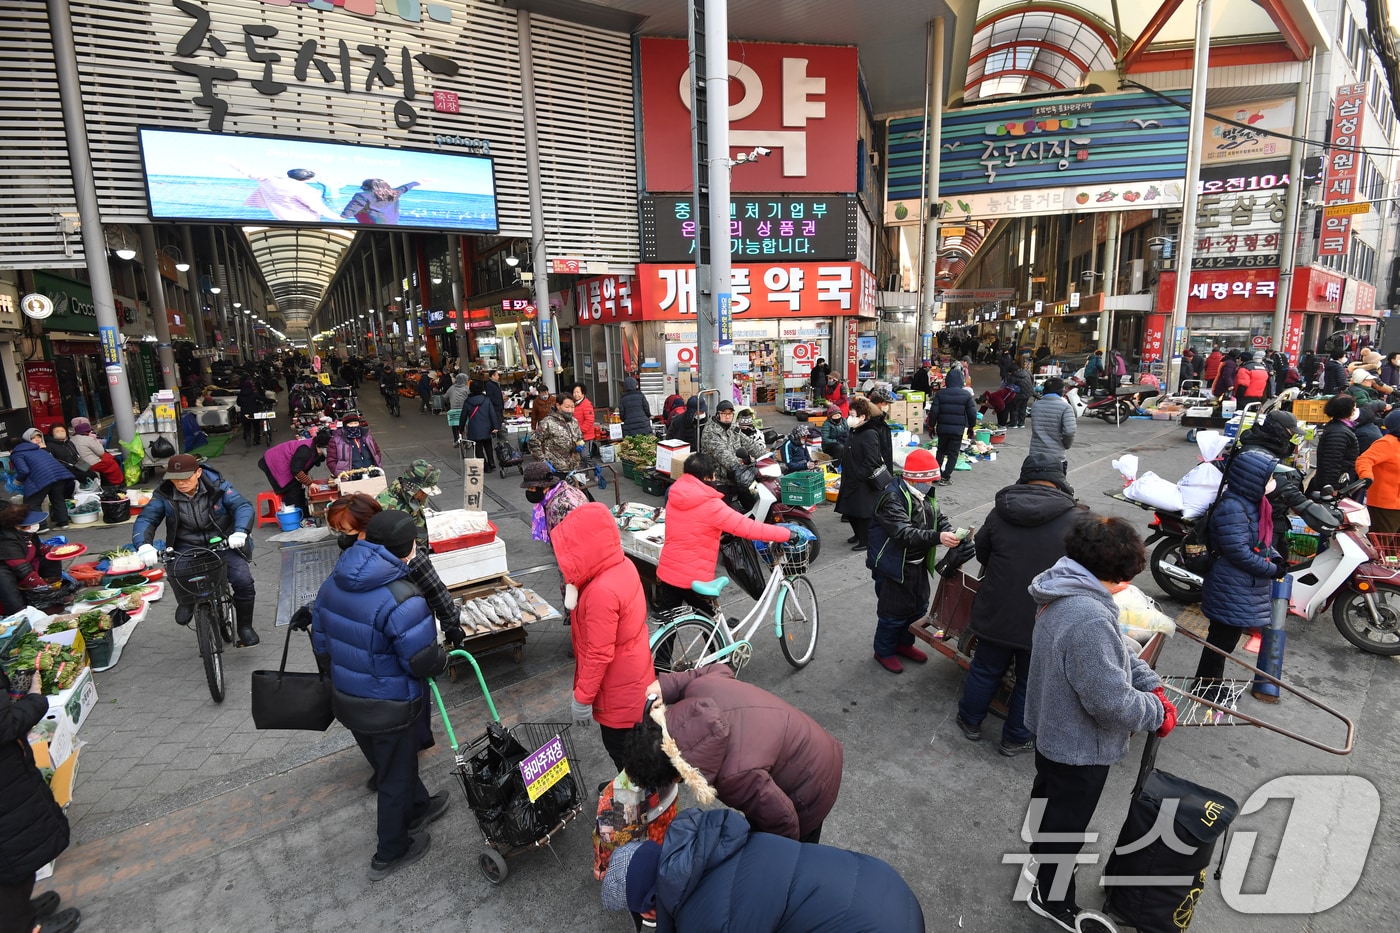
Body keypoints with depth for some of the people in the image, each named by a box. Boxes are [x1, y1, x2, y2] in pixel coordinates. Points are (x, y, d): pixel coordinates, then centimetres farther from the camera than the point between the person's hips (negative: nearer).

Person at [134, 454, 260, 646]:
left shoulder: (217, 486, -9)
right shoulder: (164, 495, -4)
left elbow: (243, 506, -15)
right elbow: (145, 520, -9)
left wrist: (240, 532, -34)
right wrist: (144, 545, -29)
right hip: (187, 549, 1)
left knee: (244, 582, -21)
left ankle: (245, 627, 3)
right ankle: (186, 601, 8)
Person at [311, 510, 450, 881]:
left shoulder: (333, 583, -5)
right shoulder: (401, 599, -30)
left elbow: (321, 643, 7)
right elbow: (423, 661, -26)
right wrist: (443, 657, -3)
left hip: (345, 700, 7)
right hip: (388, 708, -7)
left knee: (391, 762, 28)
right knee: (395, 777, 16)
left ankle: (418, 807, 52)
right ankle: (390, 854, 35)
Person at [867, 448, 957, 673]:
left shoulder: (924, 495, 3)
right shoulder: (892, 498, -27)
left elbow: (938, 518, 6)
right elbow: (905, 533, -36)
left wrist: (951, 534, -15)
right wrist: (938, 538, -47)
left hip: (918, 565, 9)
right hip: (894, 567, -9)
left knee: (919, 607, 22)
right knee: (893, 613, 5)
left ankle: (904, 643, 45)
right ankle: (884, 651, 28)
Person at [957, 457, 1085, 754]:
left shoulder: (1000, 513, -5)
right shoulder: (1076, 519, -14)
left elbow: (981, 553, 8)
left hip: (996, 611, 2)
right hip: (1043, 620, -2)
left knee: (986, 669, 21)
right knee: (1030, 680, 17)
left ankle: (970, 721, 39)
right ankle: (1016, 739, 34)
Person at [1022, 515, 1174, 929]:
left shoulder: (1063, 593, -7)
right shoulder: (1089, 619, -38)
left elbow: (1116, 650, 5)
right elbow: (1112, 702, -32)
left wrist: (1151, 683, -7)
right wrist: (1158, 712, -14)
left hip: (1052, 729, 9)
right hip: (1080, 746, -9)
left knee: (1048, 799, 31)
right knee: (1066, 822, 15)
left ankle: (1041, 860, 56)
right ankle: (1052, 898, 39)